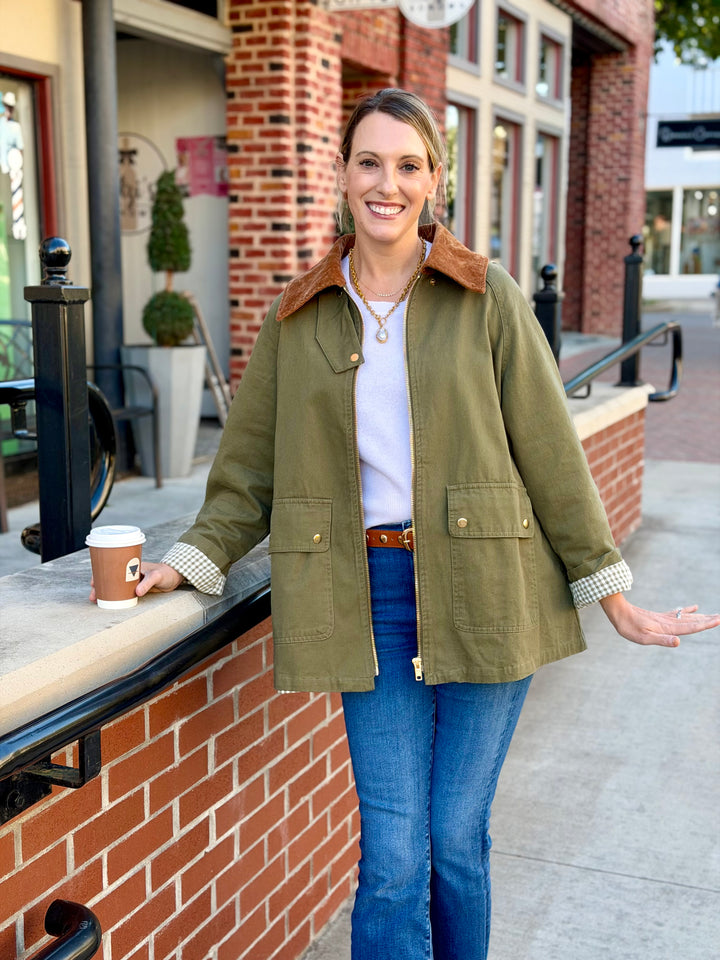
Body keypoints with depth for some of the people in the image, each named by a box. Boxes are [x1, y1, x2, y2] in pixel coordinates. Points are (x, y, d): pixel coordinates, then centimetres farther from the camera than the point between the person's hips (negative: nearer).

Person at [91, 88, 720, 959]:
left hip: (478, 590, -1)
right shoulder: (299, 315, 5)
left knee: (457, 839, 9)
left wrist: (612, 596, 2)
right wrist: (190, 561, 0)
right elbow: (251, 466, 12)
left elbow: (548, 451, 1)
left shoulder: (486, 297, -1)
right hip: (369, 594, 1)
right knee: (391, 851, 2)